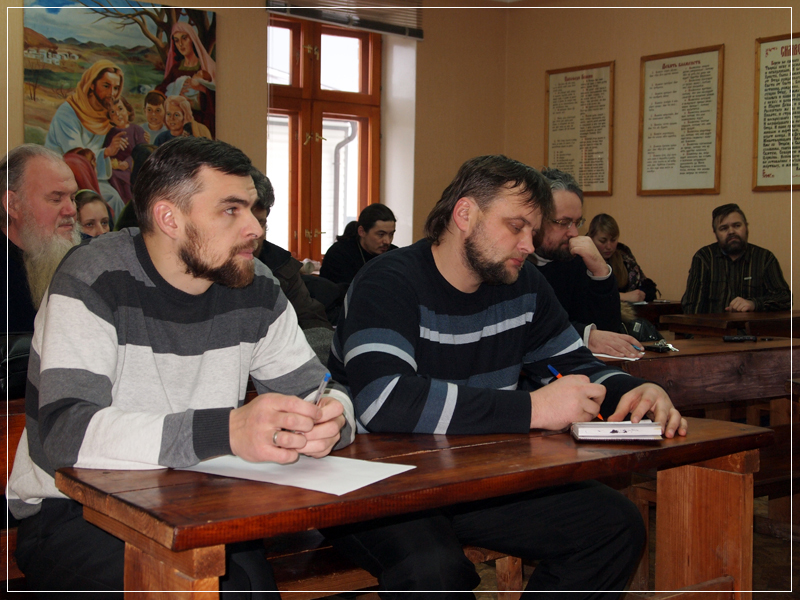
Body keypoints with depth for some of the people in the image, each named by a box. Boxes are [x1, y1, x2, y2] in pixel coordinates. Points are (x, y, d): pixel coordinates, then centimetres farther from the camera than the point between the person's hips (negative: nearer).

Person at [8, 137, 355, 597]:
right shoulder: (94, 280, -15)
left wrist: (329, 418, -21)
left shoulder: (255, 288, 2)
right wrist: (226, 431, -38)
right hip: (72, 513, -4)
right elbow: (65, 433, -27)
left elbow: (316, 388, 6)